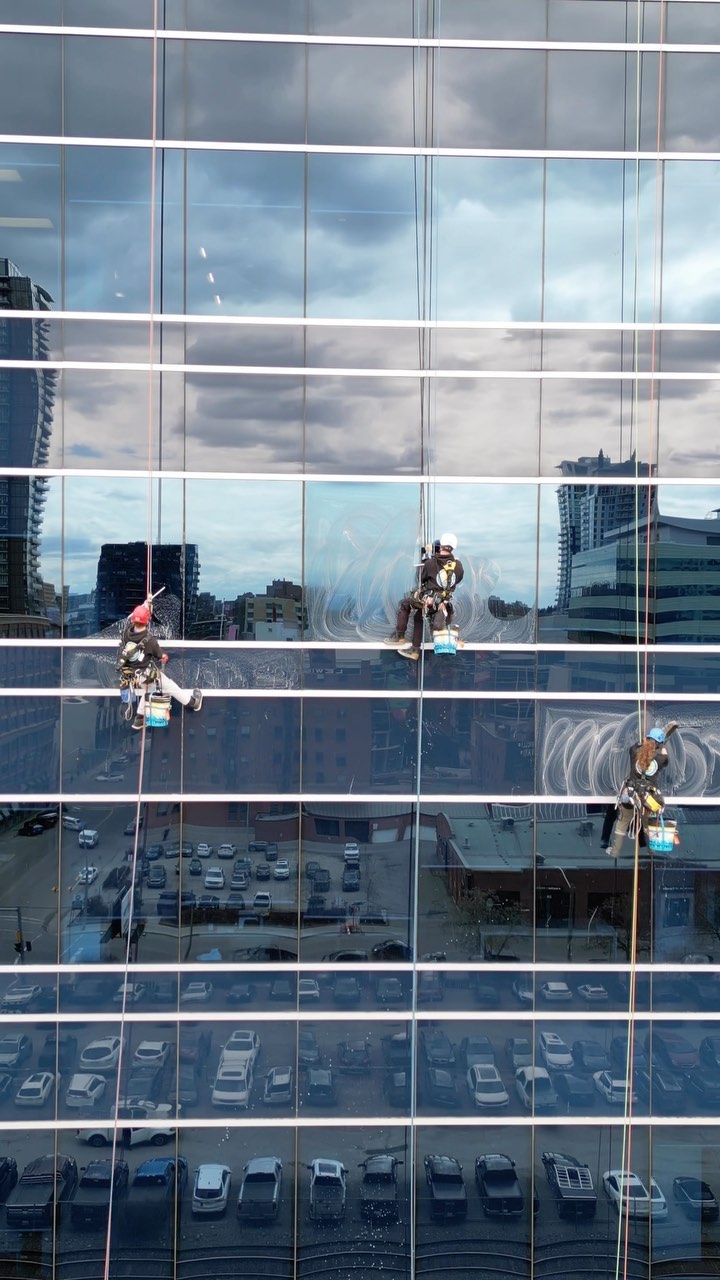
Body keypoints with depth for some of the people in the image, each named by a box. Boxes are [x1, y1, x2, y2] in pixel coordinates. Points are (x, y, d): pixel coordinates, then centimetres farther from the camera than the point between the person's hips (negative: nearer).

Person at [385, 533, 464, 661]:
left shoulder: (431, 562, -12)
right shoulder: (458, 565, -2)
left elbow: (422, 578, 4)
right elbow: (458, 580, 15)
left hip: (428, 600, -5)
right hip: (446, 604, 5)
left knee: (404, 604, 23)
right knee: (418, 616, 30)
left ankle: (399, 636, 20)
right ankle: (415, 650, 33)